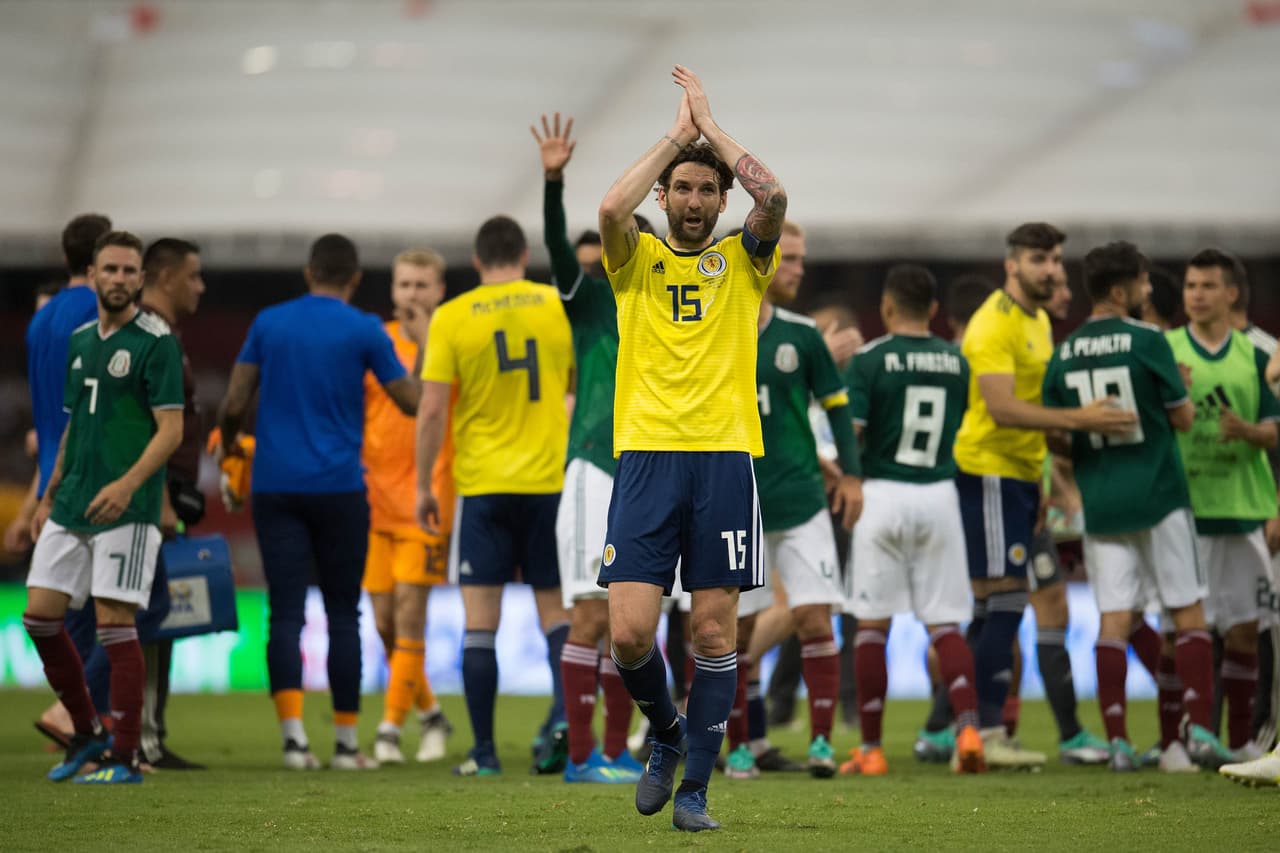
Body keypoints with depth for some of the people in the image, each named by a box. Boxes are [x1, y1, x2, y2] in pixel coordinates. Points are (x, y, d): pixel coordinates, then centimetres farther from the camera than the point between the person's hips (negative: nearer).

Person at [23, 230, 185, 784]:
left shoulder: (156, 342, -7)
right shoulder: (80, 340, 15)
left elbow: (171, 430, -13)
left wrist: (128, 483, -26)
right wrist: (49, 496, 19)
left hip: (125, 510, -7)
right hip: (70, 508, 7)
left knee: (114, 623, -8)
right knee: (40, 616, 4)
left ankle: (124, 757, 0)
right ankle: (86, 735, 18)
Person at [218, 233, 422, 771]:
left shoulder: (268, 323, 5)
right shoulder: (364, 331, -2)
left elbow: (234, 404, 3)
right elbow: (412, 402, 3)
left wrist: (227, 445, 24)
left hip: (275, 487, 2)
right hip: (339, 488, -2)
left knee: (285, 614, 0)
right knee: (343, 615, 7)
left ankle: (293, 735, -13)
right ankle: (346, 742, 9)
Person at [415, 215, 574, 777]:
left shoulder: (451, 318, -3)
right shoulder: (559, 307, 2)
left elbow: (431, 411, -6)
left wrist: (423, 485, 3)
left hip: (482, 483, -2)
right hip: (552, 479, 2)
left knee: (480, 619, 2)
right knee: (555, 609, 10)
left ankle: (484, 751, 1)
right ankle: (563, 710, -14)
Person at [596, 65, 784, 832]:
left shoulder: (743, 262, 10)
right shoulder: (637, 259, 10)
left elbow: (775, 198, -10)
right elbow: (612, 209, -12)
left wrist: (710, 122, -1)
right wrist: (676, 133, -3)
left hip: (725, 457, 0)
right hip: (647, 456, 0)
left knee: (715, 631, 0)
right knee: (629, 633, -8)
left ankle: (695, 788, 9)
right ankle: (667, 733, 21)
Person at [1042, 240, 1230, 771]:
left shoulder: (1063, 356, 5)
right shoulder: (1147, 341, -9)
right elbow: (1183, 418, -3)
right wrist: (1179, 389, 16)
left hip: (1100, 504, 4)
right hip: (1158, 496, -4)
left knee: (1114, 620, 3)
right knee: (1188, 613, 5)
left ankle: (1117, 741, -4)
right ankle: (1199, 731, -2)